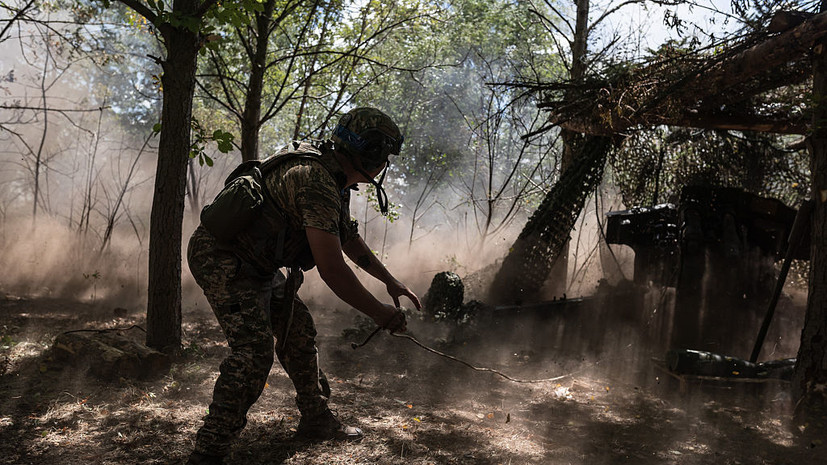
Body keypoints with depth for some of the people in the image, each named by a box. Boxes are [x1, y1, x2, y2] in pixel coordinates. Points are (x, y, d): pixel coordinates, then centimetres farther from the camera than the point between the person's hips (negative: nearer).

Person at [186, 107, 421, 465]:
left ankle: (316, 420, 31)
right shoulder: (317, 181, -26)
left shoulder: (335, 179, 8)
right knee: (254, 352, -19)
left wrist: (391, 281, 25)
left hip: (255, 264, 11)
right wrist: (379, 313, -18)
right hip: (222, 258, -11)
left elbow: (349, 239, 24)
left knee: (298, 331, 16)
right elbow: (332, 270, -29)